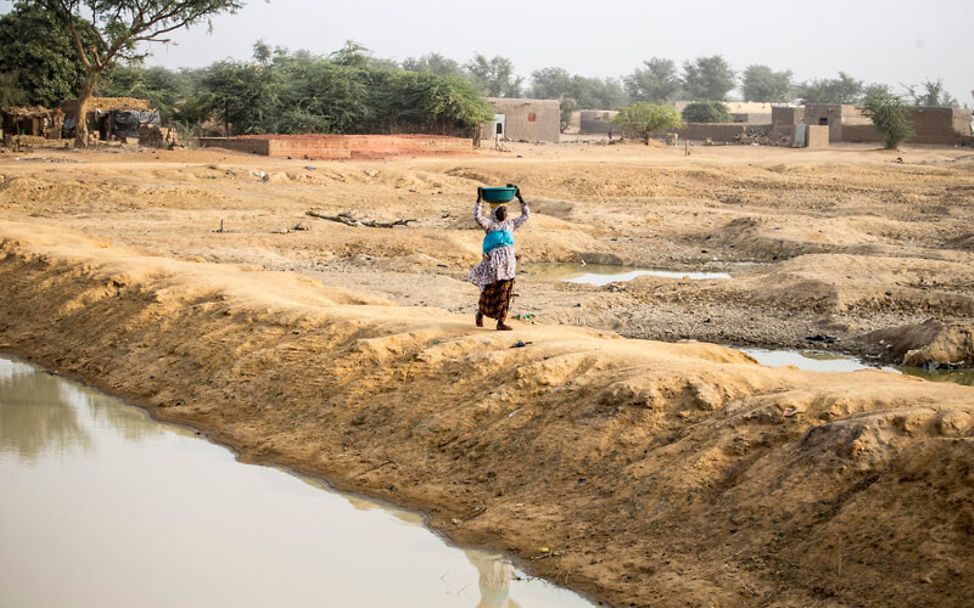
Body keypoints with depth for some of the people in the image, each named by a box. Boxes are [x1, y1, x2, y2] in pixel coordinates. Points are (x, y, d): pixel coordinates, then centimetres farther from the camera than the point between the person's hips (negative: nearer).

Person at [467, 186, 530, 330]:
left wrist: (520, 198, 24)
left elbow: (526, 215, 28)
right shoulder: (489, 224, 8)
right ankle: (480, 313, 29)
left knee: (504, 293, -2)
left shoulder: (511, 224, 22)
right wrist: (480, 199, -10)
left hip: (509, 260, 4)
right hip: (494, 258, -4)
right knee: (489, 291, 2)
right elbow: (477, 216, -10)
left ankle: (501, 322, -2)